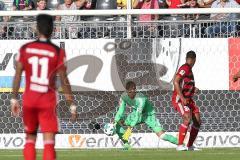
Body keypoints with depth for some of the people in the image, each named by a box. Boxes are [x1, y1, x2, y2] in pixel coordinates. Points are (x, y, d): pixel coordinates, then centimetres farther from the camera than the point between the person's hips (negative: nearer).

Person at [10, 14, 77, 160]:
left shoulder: (25, 49, 0)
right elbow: (64, 80, -7)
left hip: (29, 99, 3)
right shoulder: (57, 52, -7)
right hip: (48, 101, -3)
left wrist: (14, 99, 8)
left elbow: (17, 75, 0)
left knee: (30, 138, 17)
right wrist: (72, 105, -1)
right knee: (49, 141, -5)